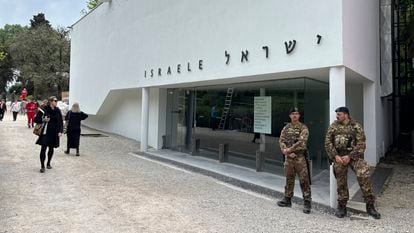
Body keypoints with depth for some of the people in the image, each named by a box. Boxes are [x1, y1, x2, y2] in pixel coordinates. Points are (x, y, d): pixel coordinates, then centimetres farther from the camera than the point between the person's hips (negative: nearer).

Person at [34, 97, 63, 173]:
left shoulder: (57, 111, 2)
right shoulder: (44, 110, -8)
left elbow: (61, 122, 7)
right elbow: (36, 119, 0)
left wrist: (60, 131, -3)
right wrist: (43, 120, -19)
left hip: (54, 133, 4)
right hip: (45, 132, -3)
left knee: (51, 148, 13)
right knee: (43, 148, -8)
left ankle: (48, 163, 30)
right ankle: (42, 166, 1)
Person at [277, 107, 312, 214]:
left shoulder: (303, 128, -5)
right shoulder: (286, 128, 10)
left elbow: (301, 142, -17)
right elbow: (281, 141, 3)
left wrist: (289, 149, -16)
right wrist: (287, 152, -12)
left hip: (300, 157, -5)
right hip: (288, 157, 5)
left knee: (304, 180, -3)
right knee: (289, 179, 14)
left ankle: (307, 202, 4)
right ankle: (287, 199, 25)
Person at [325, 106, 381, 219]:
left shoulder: (356, 126, 0)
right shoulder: (333, 126, 6)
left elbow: (361, 144, -7)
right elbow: (328, 142, 3)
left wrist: (349, 156, -16)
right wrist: (335, 155, -9)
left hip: (354, 155, -2)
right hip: (338, 157, 2)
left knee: (364, 175, -20)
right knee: (341, 182, 6)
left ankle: (370, 205, -7)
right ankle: (342, 207, 20)